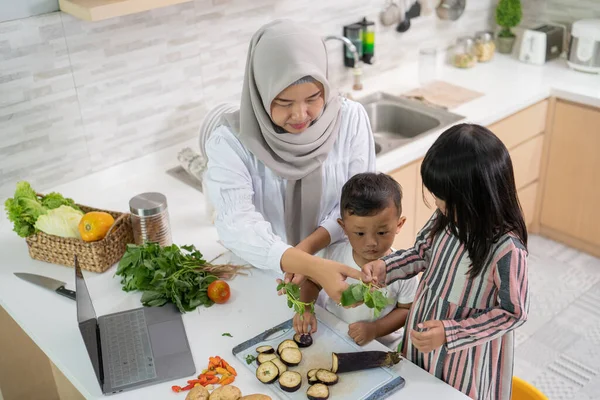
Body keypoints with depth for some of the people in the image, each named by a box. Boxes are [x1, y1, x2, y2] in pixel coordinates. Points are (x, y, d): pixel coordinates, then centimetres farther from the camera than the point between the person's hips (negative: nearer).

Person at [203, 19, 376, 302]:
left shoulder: (351, 118, -8)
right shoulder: (230, 142, -15)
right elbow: (238, 226, -25)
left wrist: (308, 246, -21)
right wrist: (313, 267, -39)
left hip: (337, 264, 1)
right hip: (261, 274, -1)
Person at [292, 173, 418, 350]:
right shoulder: (333, 254, -12)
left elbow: (406, 309, -3)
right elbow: (313, 281, 6)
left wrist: (374, 329, -17)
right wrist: (305, 308, -11)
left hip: (380, 348, -1)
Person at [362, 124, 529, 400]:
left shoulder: (506, 250, -31)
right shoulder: (446, 217, -15)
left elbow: (513, 313, -19)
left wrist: (449, 334, -24)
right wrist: (385, 267, -12)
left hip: (465, 356, -5)